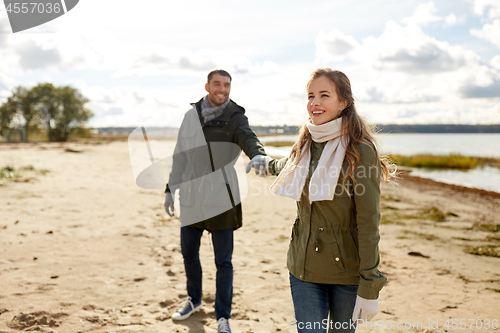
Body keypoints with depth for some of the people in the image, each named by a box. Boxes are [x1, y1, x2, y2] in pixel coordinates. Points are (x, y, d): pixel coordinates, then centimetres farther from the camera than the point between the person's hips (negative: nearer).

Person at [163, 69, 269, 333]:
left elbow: (247, 137, -27)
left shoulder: (234, 116, -6)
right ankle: (194, 299, 41)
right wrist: (170, 189, 12)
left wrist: (257, 153, -50)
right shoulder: (191, 115, 7)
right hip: (191, 198, 4)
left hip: (221, 200, -4)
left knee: (223, 261, 2)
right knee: (188, 254, 17)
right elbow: (180, 155, 13)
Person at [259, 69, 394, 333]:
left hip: (347, 271, -4)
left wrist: (368, 287, -16)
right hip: (304, 269, 4)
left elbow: (368, 223, -14)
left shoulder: (360, 151, -13)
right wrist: (269, 165, 52)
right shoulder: (305, 146, 4)